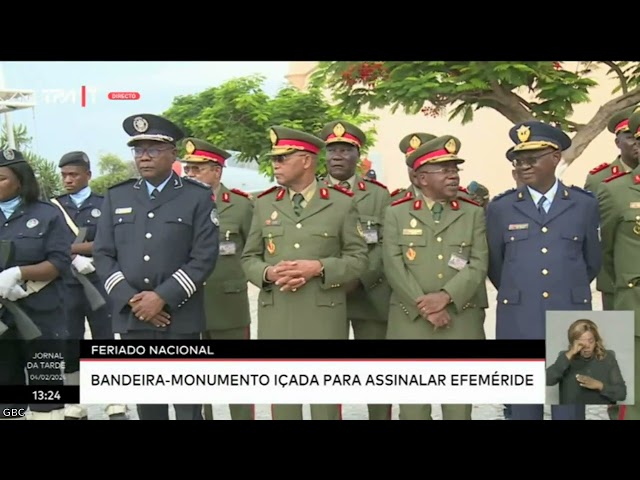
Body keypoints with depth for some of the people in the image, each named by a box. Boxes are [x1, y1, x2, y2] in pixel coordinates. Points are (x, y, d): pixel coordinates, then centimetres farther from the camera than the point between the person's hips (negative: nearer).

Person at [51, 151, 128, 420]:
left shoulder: (105, 205, 4)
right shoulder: (54, 207, 8)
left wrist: (68, 247, -12)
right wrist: (75, 259, -15)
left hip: (100, 287, -2)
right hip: (64, 288, 2)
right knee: (68, 349, 7)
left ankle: (116, 409, 9)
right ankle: (74, 410, 18)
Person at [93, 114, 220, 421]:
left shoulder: (198, 197, 0)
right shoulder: (116, 197, 10)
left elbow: (204, 258, -7)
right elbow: (103, 256, 6)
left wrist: (163, 298, -15)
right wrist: (131, 300, -7)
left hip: (180, 319, -3)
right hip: (131, 318, 3)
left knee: (187, 405, 4)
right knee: (146, 403, 13)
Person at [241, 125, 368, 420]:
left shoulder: (342, 203, 1)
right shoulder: (264, 203, 9)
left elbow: (358, 259, 1)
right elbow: (249, 258, 11)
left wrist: (320, 268, -16)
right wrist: (268, 273, -11)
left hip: (324, 316, -2)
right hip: (275, 315, 3)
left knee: (325, 401, 5)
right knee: (282, 401, 11)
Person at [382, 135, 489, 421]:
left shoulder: (474, 213, 10)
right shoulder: (396, 214, 6)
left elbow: (479, 264, -1)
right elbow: (394, 267, -4)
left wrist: (446, 296, -15)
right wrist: (425, 306, -13)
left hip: (462, 323, 1)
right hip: (410, 322, -1)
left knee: (459, 407, 6)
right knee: (412, 407, 5)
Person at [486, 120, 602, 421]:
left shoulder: (584, 205, 3)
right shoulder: (500, 208, 2)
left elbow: (593, 261, 14)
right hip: (518, 324, 0)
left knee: (570, 409, 8)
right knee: (523, 409, 9)